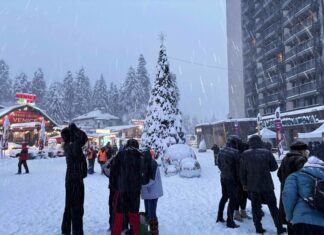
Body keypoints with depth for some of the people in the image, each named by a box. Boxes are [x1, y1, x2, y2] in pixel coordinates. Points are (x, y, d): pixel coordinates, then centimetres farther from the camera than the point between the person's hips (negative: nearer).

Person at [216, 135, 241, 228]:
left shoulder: (221, 151, 2)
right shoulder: (235, 152, -18)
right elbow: (238, 167, -13)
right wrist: (238, 179, -2)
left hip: (223, 177, 7)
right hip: (231, 179, -7)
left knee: (224, 197, 21)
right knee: (233, 199, 4)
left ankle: (219, 217, 30)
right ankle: (230, 221, 8)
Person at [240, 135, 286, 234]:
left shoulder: (245, 154, -7)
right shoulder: (267, 152, -10)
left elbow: (242, 171, -2)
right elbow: (274, 167, -1)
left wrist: (244, 183, 9)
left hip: (252, 186, 1)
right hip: (266, 185, -1)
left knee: (255, 206, 13)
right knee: (272, 206, 13)